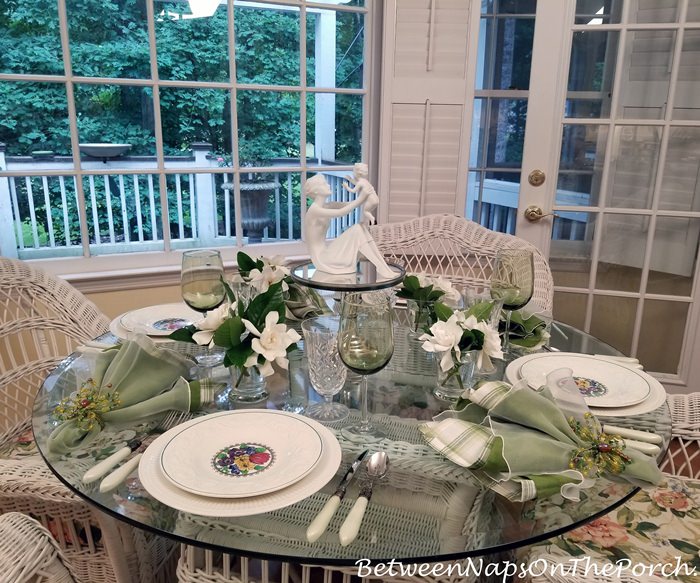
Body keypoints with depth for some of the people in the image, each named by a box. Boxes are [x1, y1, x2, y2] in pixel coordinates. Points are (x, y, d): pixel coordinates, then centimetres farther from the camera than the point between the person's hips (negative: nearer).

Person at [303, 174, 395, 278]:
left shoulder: (326, 207, 10)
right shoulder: (314, 210, -18)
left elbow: (349, 204, 6)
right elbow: (341, 213, -28)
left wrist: (364, 197, -11)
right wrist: (360, 198, -23)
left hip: (326, 251, 9)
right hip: (322, 258, -9)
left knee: (360, 228, -3)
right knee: (357, 230, -17)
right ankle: (383, 272, -15)